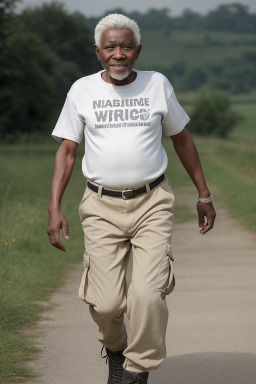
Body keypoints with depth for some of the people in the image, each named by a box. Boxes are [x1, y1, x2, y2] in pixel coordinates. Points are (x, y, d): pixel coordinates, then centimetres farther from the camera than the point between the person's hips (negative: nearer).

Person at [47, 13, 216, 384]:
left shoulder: (158, 84, 4)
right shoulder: (82, 90, 3)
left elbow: (182, 138, 16)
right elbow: (66, 151, 6)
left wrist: (203, 195, 17)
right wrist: (54, 208, -4)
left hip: (152, 204, 0)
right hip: (102, 207, 0)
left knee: (148, 295, -16)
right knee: (105, 303, -6)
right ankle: (115, 347, 28)